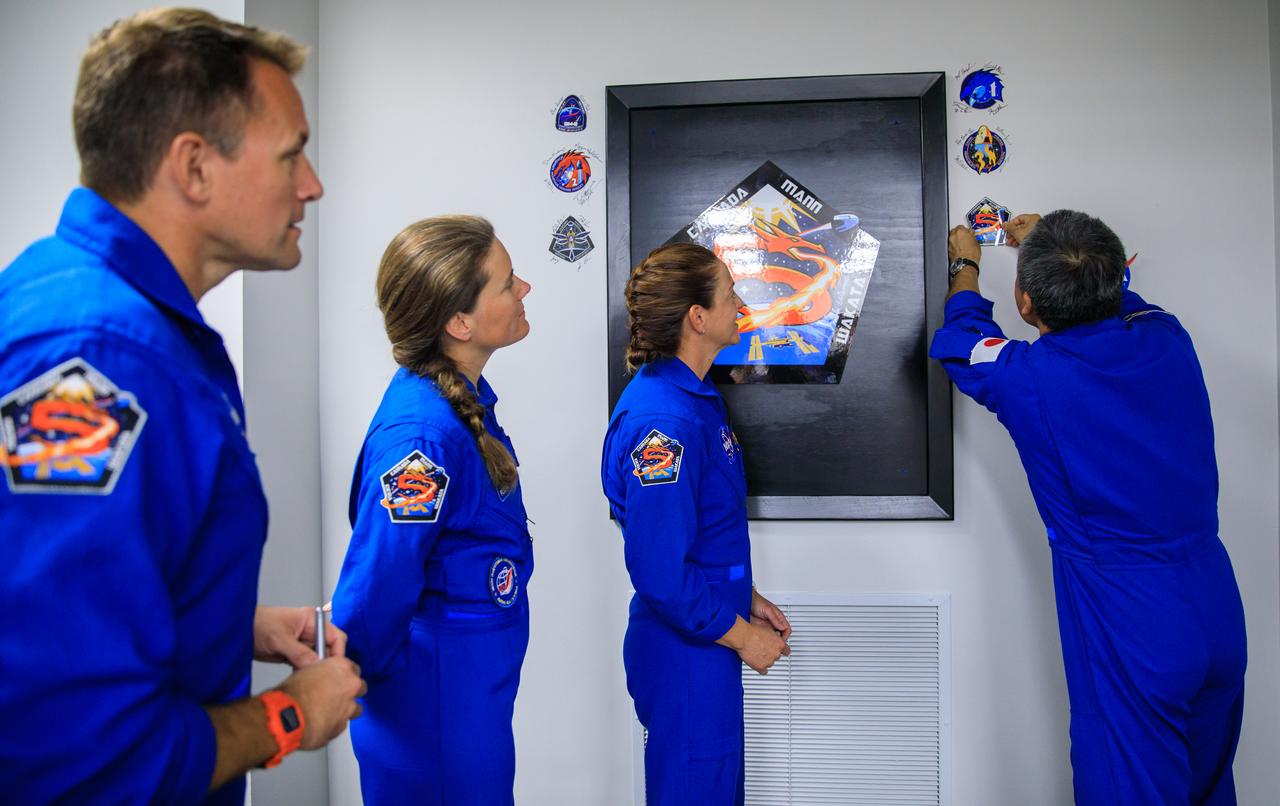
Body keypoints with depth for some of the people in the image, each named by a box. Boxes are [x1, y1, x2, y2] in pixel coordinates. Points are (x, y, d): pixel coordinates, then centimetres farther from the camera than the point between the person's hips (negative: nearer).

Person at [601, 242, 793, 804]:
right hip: (687, 652, -9)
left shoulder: (694, 394, 6)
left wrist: (747, 599, 15)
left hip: (710, 636, 10)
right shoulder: (663, 421, -27)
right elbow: (660, 571, -27)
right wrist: (742, 635, -15)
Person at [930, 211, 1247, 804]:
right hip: (1219, 615, 7)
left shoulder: (1030, 379, -19)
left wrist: (965, 265, 23)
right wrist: (1046, 244, 35)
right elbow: (1115, 296, 19)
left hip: (1131, 637, -6)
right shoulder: (1168, 339, -5)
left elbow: (961, 338, 4)